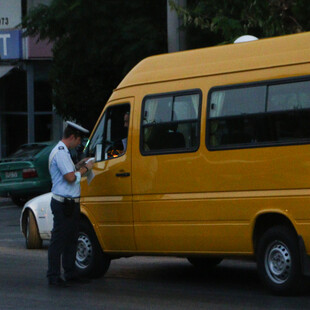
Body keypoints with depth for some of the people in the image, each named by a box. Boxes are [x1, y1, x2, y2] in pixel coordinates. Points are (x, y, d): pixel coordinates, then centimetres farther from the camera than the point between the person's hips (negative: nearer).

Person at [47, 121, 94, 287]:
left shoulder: (63, 152, 18)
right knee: (58, 241, -6)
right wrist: (85, 169, -8)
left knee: (71, 239, 15)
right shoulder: (60, 152, -16)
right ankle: (54, 277, -3)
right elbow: (70, 177, -21)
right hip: (63, 203, -11)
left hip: (71, 203, 11)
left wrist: (79, 166, 14)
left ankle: (70, 273, 22)